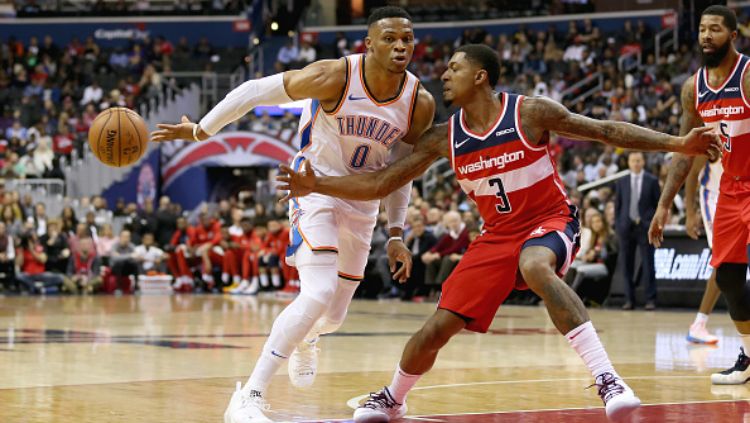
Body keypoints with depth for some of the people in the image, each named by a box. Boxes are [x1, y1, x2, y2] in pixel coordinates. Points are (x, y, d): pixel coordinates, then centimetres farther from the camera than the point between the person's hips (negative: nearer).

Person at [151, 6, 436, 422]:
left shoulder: (420, 103, -9)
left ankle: (304, 338, 54)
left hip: (362, 201, 5)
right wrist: (199, 130, -7)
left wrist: (396, 234, 4)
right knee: (319, 292, -26)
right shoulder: (335, 76, -23)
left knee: (334, 315, 13)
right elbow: (256, 91, -13)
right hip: (315, 187, -5)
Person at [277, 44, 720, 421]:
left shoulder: (531, 112, -15)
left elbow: (607, 131, -11)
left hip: (551, 220, -5)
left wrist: (678, 143, -18)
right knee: (438, 327, 0)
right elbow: (380, 184, 0)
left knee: (535, 266, -41)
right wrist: (316, 185, -10)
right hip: (498, 233, 5)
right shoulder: (444, 138, -3)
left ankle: (608, 380, -43)